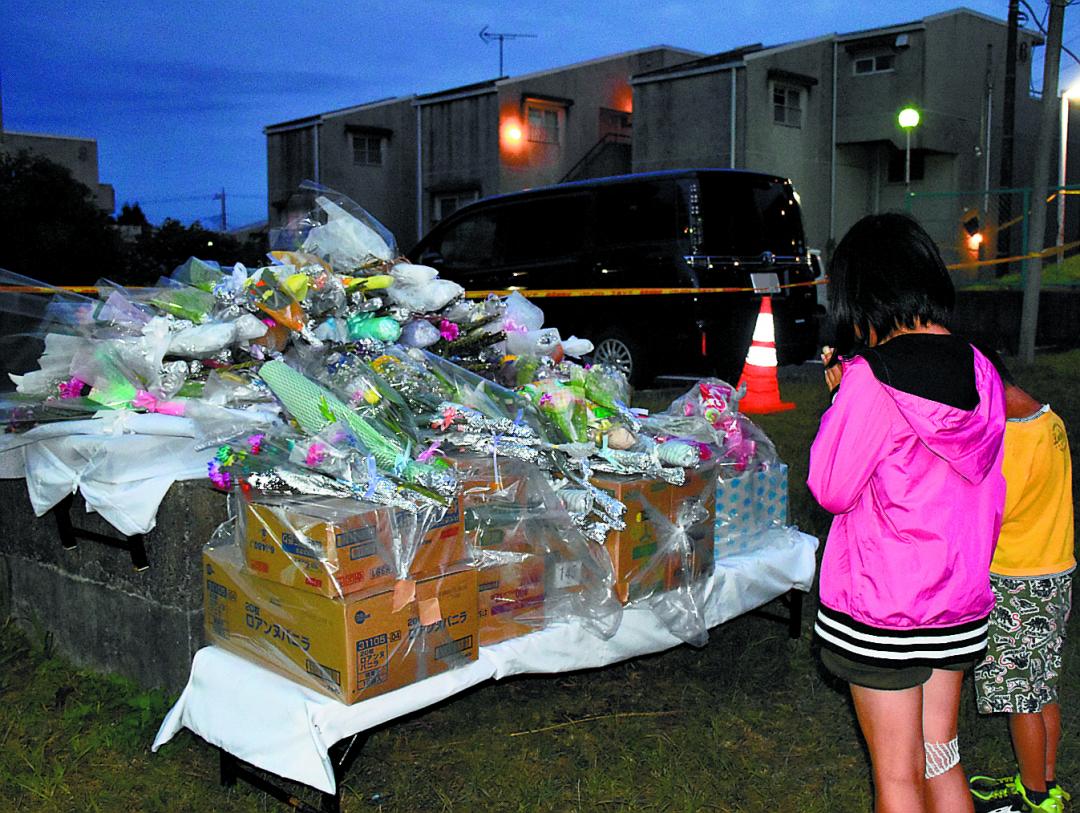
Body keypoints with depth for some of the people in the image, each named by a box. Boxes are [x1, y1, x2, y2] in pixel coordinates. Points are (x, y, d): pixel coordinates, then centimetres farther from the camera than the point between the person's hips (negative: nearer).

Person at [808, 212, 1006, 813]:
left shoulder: (871, 380, -20)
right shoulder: (980, 370, 1)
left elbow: (831, 489, -12)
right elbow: (986, 484, 12)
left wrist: (841, 399, -3)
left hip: (878, 610, -6)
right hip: (961, 600, 6)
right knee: (942, 760, 21)